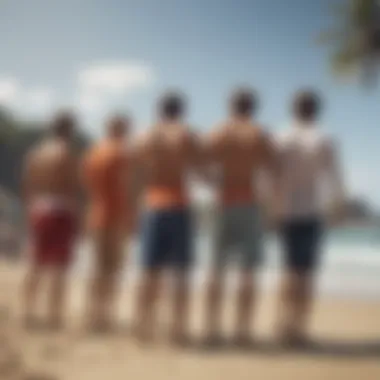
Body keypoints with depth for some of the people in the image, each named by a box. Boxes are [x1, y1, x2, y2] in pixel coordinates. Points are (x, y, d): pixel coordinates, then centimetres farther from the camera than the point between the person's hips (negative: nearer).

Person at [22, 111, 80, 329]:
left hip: (38, 212, 6)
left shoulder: (35, 153, 11)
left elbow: (27, 186, 11)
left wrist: (31, 213, 17)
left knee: (37, 266, 12)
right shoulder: (67, 154, -9)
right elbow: (74, 189, -12)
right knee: (60, 268, -3)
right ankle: (55, 317, -4)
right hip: (61, 212, -6)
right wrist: (76, 218, -5)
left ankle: (29, 313, 12)